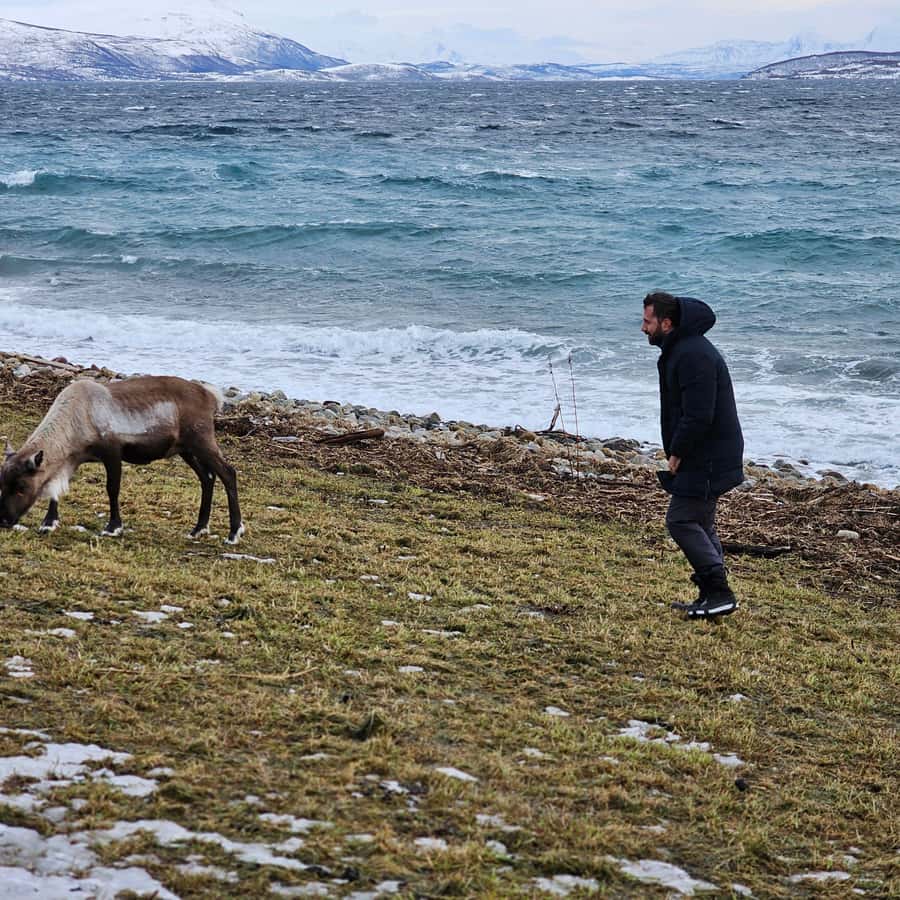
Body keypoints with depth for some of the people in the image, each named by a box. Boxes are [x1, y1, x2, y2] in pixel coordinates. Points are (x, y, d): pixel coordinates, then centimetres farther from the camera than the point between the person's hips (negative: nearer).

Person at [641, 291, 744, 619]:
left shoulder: (693, 355, -22)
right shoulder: (679, 349, 14)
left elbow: (698, 416, -27)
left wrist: (676, 454, -16)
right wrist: (676, 453, 15)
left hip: (708, 460, -11)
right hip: (705, 457, 11)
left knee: (681, 521, -9)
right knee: (700, 524, 16)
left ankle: (719, 594, -7)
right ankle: (712, 596, 23)